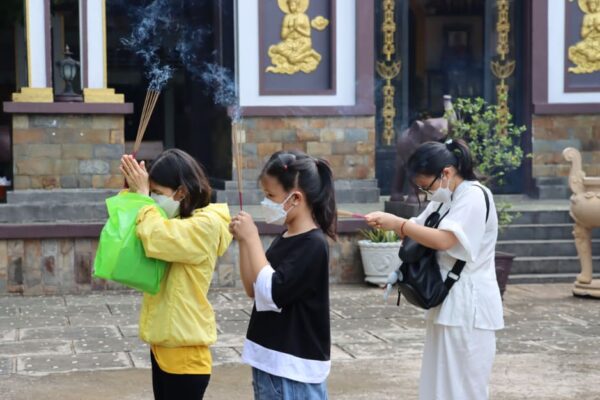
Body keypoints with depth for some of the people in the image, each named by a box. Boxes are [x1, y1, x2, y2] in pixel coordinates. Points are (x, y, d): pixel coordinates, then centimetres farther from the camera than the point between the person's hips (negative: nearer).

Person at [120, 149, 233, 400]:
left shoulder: (205, 224, -16)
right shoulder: (177, 221, 12)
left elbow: (156, 238, -32)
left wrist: (142, 194, -18)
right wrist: (132, 191, -2)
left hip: (185, 353, -9)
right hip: (163, 344, 9)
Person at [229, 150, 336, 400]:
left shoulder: (313, 245, -17)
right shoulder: (284, 239, 9)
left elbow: (271, 293, -24)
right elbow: (253, 289, 12)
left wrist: (252, 238, -18)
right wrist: (243, 241, 1)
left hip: (296, 369, -9)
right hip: (271, 362, 9)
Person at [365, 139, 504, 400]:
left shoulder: (474, 196, -16)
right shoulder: (445, 199, 13)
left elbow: (443, 240, -26)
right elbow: (418, 231, 14)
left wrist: (397, 223, -22)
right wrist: (386, 222, -4)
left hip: (468, 305, -9)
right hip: (448, 304, 9)